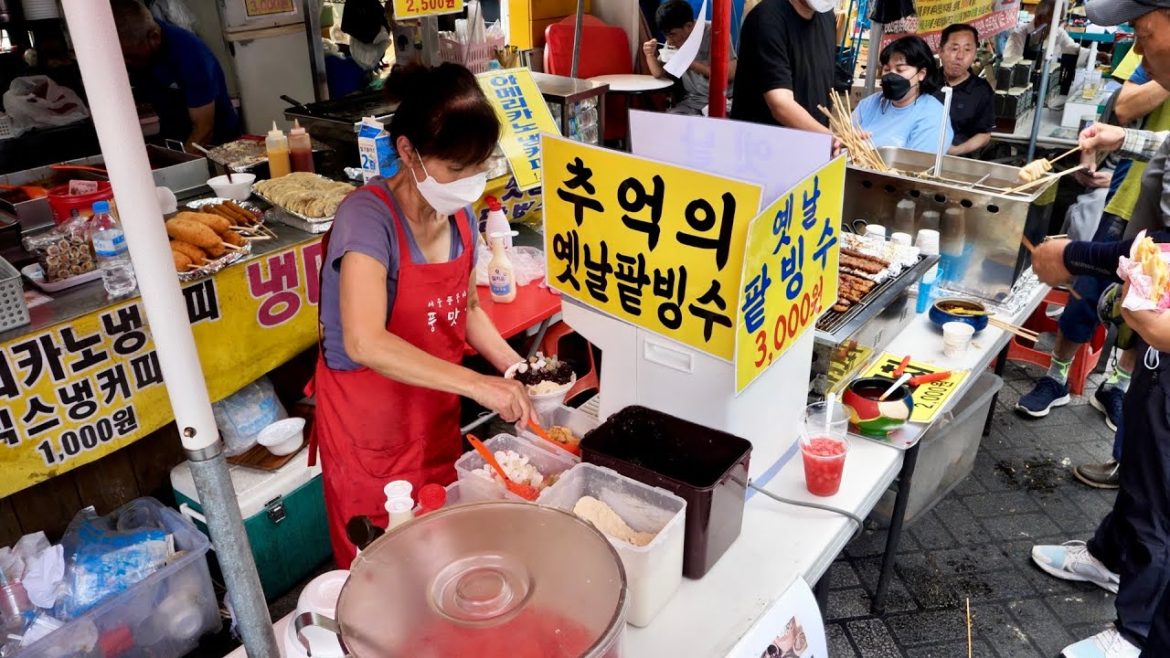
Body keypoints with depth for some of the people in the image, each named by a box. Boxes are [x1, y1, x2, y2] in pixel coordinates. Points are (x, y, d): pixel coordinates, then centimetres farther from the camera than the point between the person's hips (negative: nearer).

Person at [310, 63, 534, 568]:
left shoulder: (460, 214, -3)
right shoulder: (368, 217, -24)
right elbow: (364, 344, -37)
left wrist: (514, 366, -4)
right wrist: (477, 384, -39)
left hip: (436, 415, 6)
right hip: (372, 426, -6)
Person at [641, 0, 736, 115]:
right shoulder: (673, 41, 4)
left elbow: (731, 73, -20)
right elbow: (659, 74, 13)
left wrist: (693, 64, -24)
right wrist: (650, 55, -8)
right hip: (693, 100, 5)